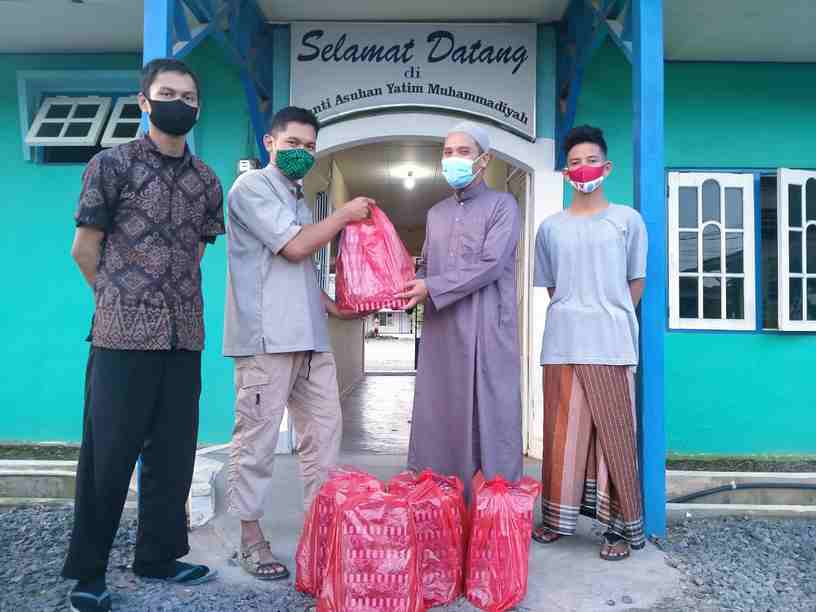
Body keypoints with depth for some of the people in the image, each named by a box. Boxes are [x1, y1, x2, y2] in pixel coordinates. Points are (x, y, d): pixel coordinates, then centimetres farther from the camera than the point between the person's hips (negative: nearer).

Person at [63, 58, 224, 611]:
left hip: (184, 336, 5)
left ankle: (158, 555, 27)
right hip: (123, 333, -4)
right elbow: (85, 249, 3)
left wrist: (173, 296, 12)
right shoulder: (113, 164, -1)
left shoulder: (207, 181, 12)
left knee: (173, 451, 11)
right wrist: (123, 298, 10)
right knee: (108, 453, 3)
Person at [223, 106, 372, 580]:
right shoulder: (252, 186, -3)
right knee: (258, 436, -2)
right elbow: (295, 246, -14)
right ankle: (252, 538, 10)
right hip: (266, 336, -8)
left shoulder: (298, 199, 22)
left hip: (309, 336, 9)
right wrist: (346, 214, -3)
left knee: (324, 427, 9)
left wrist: (334, 307, 15)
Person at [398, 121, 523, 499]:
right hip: (440, 332, 6)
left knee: (488, 417, -3)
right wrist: (406, 288, 3)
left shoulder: (502, 205, 2)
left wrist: (431, 288, -14)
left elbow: (490, 265, -11)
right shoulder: (436, 213, 21)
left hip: (486, 332, -5)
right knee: (438, 418, 7)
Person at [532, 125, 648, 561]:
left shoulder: (627, 219, 7)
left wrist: (609, 316, 4)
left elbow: (637, 282, 9)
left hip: (611, 345, -2)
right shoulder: (550, 227, 12)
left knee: (614, 434, 2)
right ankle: (558, 517, 19)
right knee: (563, 434, 7)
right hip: (562, 345, 2)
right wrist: (575, 313, 7)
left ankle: (622, 527, 13)